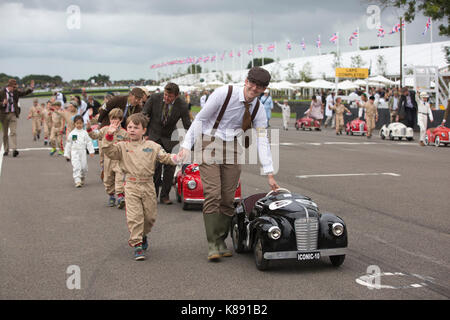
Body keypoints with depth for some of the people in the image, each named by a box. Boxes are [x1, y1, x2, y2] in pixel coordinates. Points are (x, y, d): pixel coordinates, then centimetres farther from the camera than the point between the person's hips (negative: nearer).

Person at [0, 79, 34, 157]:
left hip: (13, 114, 1)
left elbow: (25, 92, 2)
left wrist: (31, 88, -15)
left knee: (13, 132, -12)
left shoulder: (16, 92, 4)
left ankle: (14, 149, -22)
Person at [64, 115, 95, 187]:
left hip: (82, 152, 2)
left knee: (84, 167, 5)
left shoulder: (85, 133, 4)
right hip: (74, 152, -1)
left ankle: (82, 179, 29)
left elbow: (89, 142, 5)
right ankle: (77, 181, -13)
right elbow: (68, 144, 7)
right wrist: (67, 154, 6)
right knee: (76, 167, -12)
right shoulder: (72, 133, 2)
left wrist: (91, 151, -2)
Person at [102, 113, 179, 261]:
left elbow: (164, 157, 5)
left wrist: (175, 158, -14)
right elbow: (109, 151, -9)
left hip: (148, 185, 2)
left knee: (150, 216, 10)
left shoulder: (152, 146, 8)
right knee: (134, 216, -10)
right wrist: (109, 135, -21)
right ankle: (137, 245, -6)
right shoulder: (122, 146, 5)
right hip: (131, 186, -2)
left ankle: (143, 235, 38)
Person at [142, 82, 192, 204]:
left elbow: (187, 126, -10)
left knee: (170, 167, -3)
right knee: (156, 166, -12)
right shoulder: (155, 98, -16)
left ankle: (164, 195, 11)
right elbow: (144, 115, -4)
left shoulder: (182, 105, -17)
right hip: (153, 136, -1)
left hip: (170, 138, 1)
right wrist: (144, 135, -7)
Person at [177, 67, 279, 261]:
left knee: (228, 198, 2)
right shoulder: (224, 93, -11)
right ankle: (213, 245, -9)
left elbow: (262, 141, 0)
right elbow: (200, 118, -6)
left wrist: (270, 174, -6)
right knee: (212, 194, -13)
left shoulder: (258, 110, 1)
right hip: (210, 143, -4)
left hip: (233, 149, 4)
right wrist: (187, 145, -13)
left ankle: (221, 242, 15)